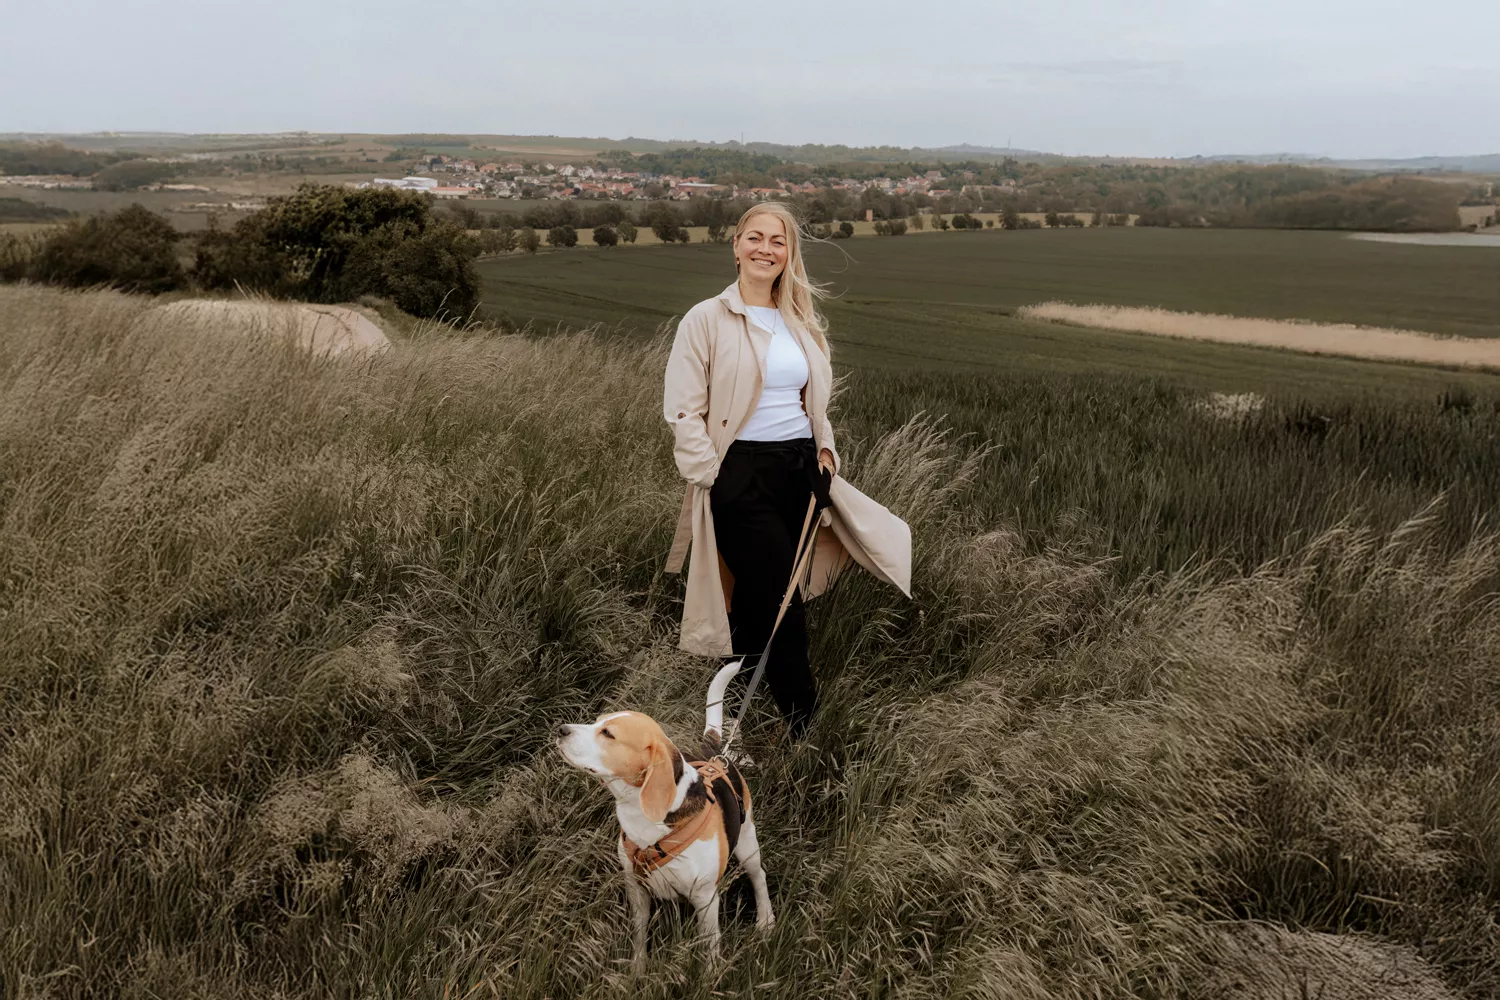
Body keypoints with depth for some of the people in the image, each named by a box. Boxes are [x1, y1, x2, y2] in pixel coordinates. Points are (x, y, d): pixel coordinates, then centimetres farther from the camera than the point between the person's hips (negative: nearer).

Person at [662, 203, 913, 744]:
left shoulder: (802, 322, 13)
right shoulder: (706, 320, -5)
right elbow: (683, 413, -7)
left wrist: (824, 449, 9)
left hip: (801, 470, 5)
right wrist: (714, 477, -12)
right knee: (781, 601, -6)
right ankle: (805, 717, 6)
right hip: (741, 474, -5)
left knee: (760, 597, 12)